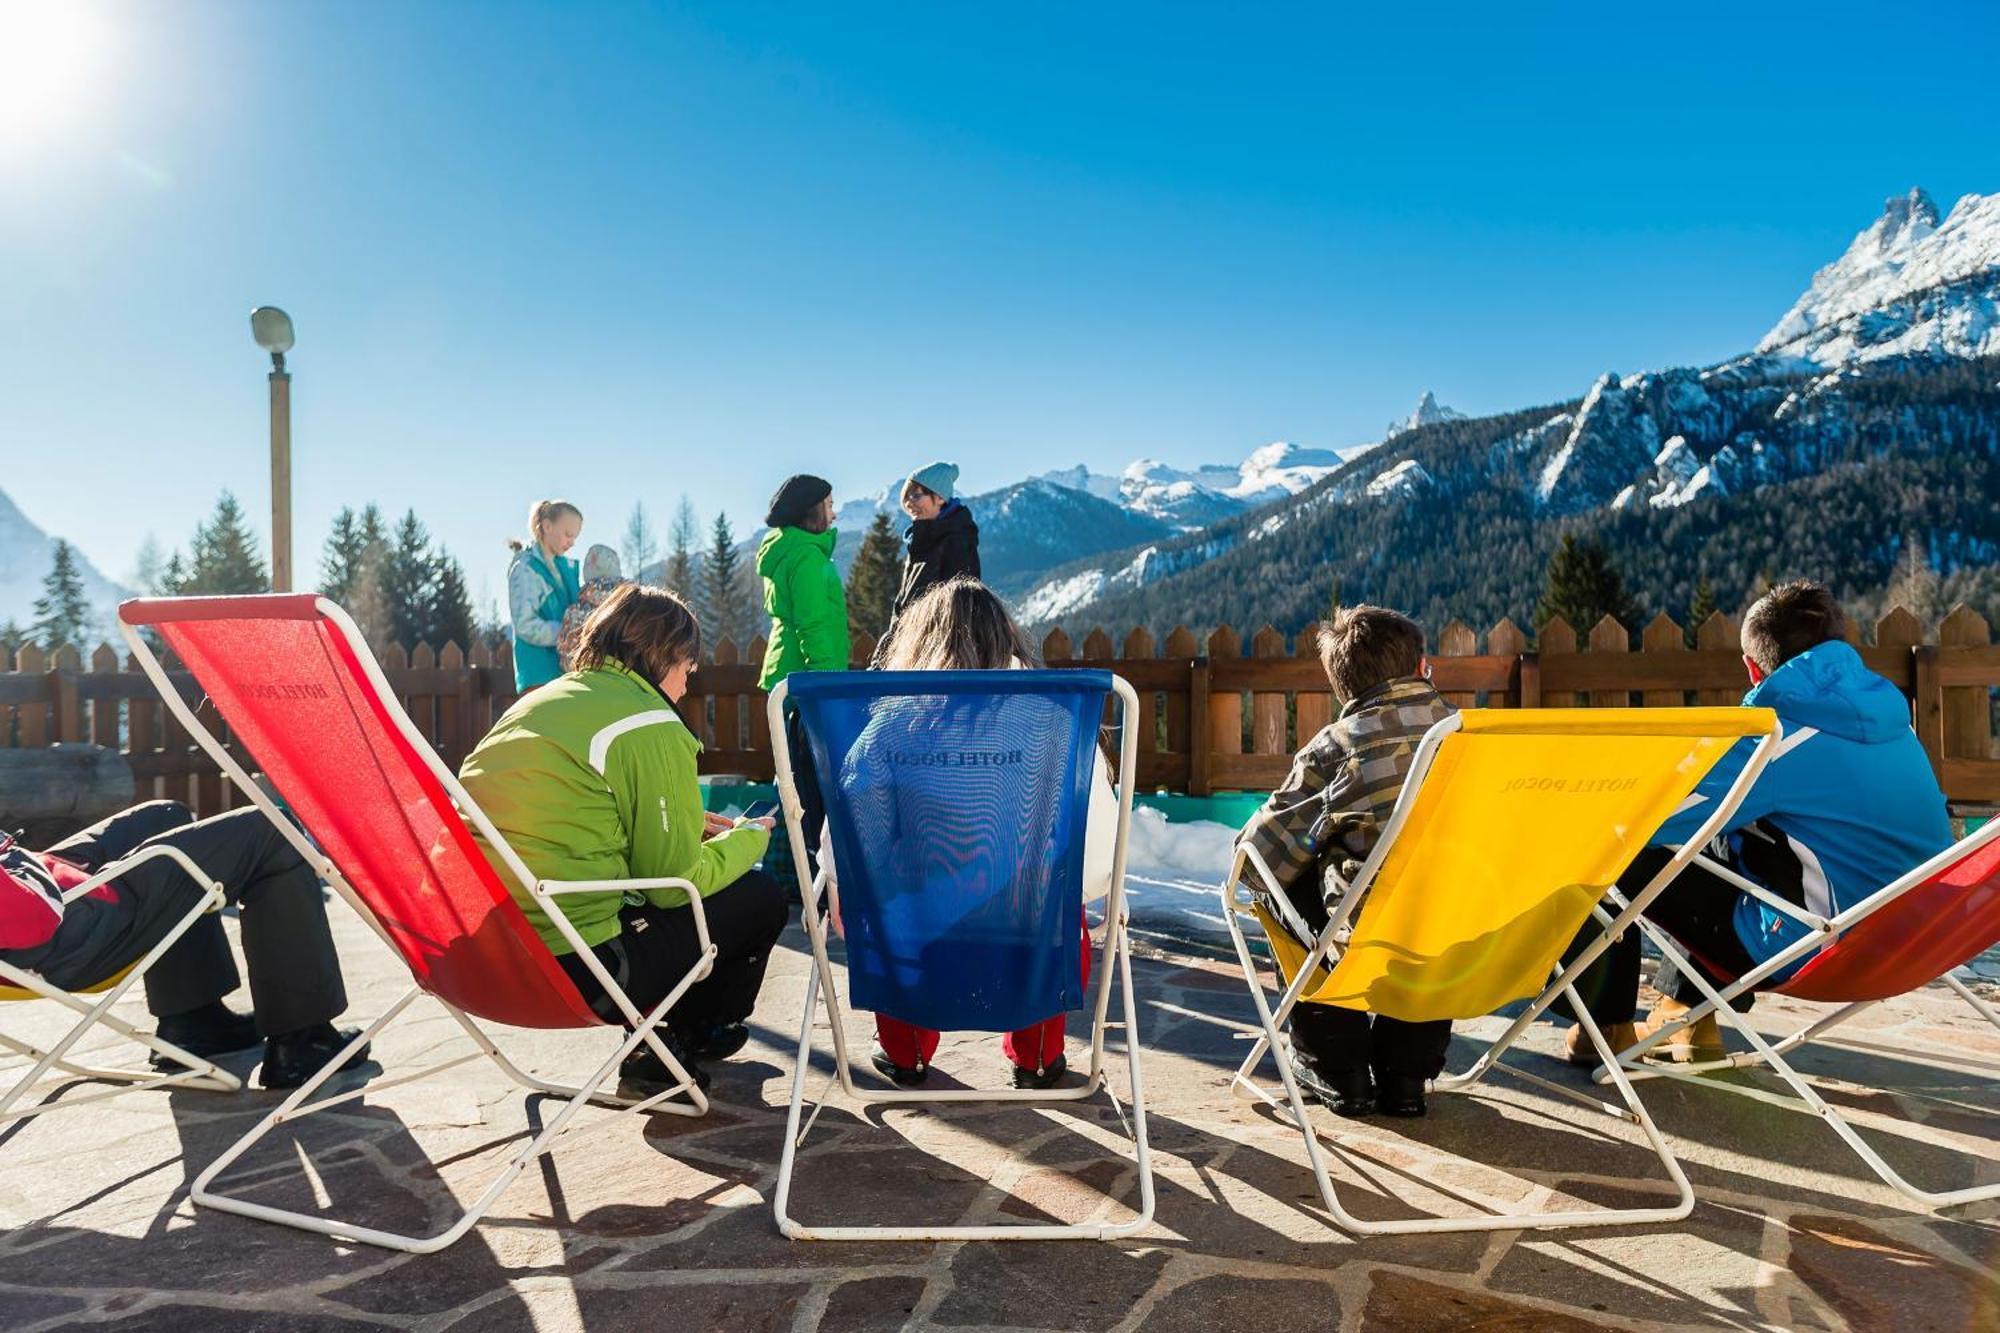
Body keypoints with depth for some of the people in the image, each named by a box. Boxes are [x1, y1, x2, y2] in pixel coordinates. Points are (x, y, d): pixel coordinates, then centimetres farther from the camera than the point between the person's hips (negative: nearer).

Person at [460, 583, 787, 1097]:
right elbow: (676, 881, -7)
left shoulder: (538, 702, 15)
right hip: (573, 971, -9)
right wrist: (750, 836, 12)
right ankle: (671, 1050, 25)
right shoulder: (651, 727, -10)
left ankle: (659, 1036, 30)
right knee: (761, 897, 9)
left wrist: (692, 823, 28)